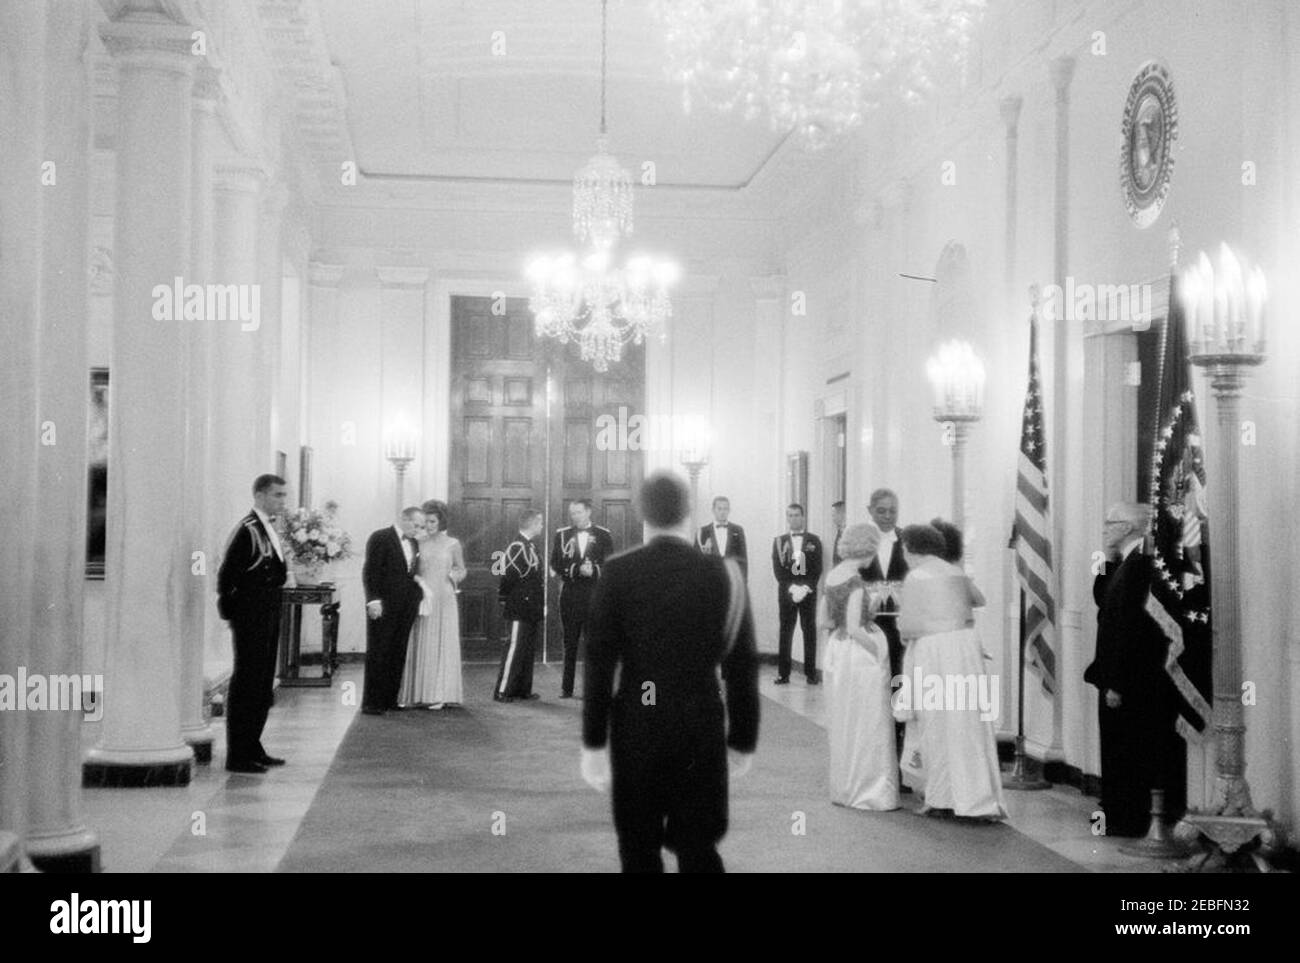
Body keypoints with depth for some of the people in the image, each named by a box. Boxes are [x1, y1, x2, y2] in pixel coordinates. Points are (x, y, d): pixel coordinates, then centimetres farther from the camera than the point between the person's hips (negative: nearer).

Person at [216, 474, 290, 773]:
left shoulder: (269, 529, 14)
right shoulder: (247, 530, -15)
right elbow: (226, 574, -17)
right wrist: (230, 610, -12)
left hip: (268, 616, 9)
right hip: (251, 619, -9)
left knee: (263, 685, 14)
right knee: (246, 684, -4)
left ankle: (252, 748, 24)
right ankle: (237, 756, 1)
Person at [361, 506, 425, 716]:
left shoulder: (414, 544, 17)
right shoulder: (380, 538, -5)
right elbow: (370, 571, -10)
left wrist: (418, 599, 9)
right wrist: (373, 600, -17)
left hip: (406, 608, 7)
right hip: (383, 606, -7)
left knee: (398, 655, 6)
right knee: (378, 654, -2)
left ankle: (389, 699, 11)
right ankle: (371, 702, 2)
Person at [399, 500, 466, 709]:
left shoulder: (452, 544, 2)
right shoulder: (418, 542, 5)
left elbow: (462, 570, 10)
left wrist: (452, 576, -10)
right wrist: (414, 578, -8)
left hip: (444, 600, -2)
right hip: (420, 598, 2)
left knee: (441, 645, 1)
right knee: (418, 645, 2)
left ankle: (439, 695, 5)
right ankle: (415, 693, 8)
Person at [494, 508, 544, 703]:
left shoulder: (530, 546, 15)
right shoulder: (517, 547, -16)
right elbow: (508, 577, -19)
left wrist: (540, 605, 17)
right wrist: (505, 599, -11)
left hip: (530, 611, 9)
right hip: (518, 610, -9)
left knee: (527, 649, 12)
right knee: (514, 648, -7)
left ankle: (523, 689, 18)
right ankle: (502, 691, -3)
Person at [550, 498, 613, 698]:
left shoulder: (603, 535, 5)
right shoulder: (562, 534, 8)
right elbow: (555, 565, 1)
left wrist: (593, 571, -17)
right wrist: (577, 570, -14)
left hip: (595, 597, -1)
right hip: (569, 596, 1)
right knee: (570, 643, 4)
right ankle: (566, 688, 9)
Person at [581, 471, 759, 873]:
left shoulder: (618, 572, -6)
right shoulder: (724, 573, -3)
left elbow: (599, 663, -7)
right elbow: (742, 666, 1)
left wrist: (593, 741, 0)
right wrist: (743, 740, 10)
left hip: (635, 728, -1)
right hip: (702, 730, 1)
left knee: (639, 852, 12)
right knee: (699, 849, 9)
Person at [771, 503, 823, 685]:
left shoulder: (813, 540, 6)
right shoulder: (779, 541, 8)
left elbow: (817, 568, 0)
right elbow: (777, 569, 1)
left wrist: (806, 588, -13)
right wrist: (791, 587, -12)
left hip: (808, 591, 0)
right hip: (786, 591, 0)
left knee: (810, 631, 0)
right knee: (785, 632, -1)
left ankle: (811, 673, 3)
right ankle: (783, 674, 1)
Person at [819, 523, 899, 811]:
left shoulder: (831, 576, 5)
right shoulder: (856, 580, -18)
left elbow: (823, 619, 12)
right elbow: (854, 628, -23)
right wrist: (878, 652, -12)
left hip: (836, 649, 8)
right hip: (859, 652, -8)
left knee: (843, 725, 17)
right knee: (867, 725, 2)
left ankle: (844, 789, 26)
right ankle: (869, 791, 9)